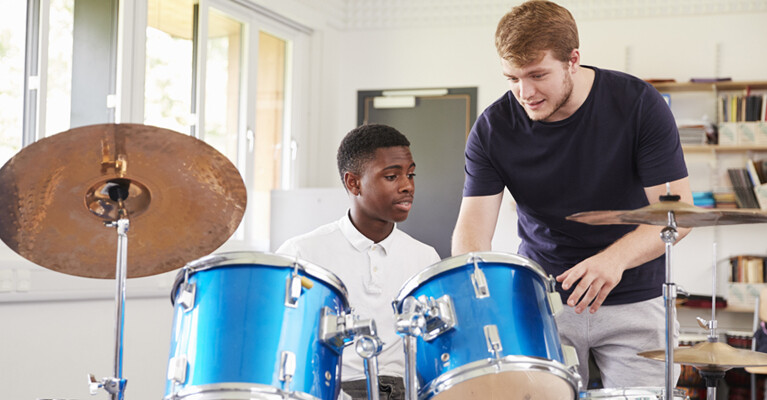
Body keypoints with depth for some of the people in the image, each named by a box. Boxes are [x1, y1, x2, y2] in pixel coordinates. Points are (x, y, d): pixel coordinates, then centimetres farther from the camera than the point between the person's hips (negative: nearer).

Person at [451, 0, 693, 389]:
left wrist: (616, 258, -32)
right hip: (541, 302, 1)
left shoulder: (637, 103, -14)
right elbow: (473, 225, -11)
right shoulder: (493, 128, -9)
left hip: (633, 301, -1)